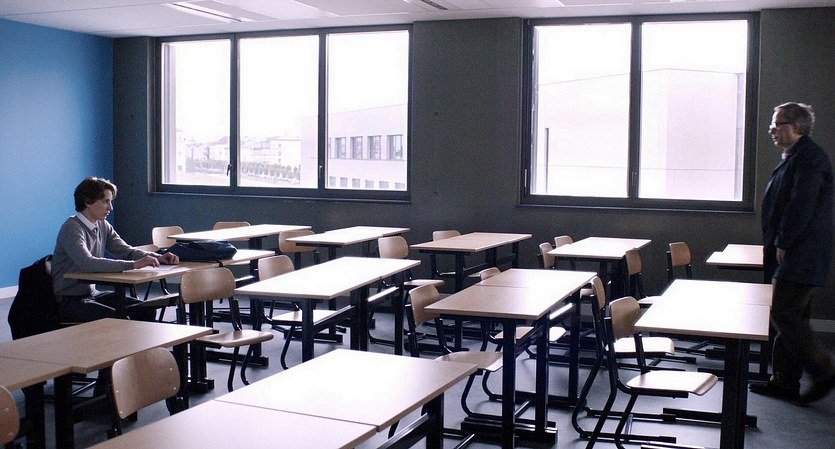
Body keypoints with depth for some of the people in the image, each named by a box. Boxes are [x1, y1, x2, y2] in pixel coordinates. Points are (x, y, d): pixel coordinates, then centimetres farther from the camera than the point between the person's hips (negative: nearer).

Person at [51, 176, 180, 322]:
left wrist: (157, 258, -11)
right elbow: (88, 264, -33)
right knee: (119, 319, -27)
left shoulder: (103, 226, 6)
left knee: (145, 310, -6)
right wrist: (134, 264, -37)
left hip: (92, 293, 8)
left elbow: (126, 250, 8)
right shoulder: (72, 228, -18)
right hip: (69, 301, -8)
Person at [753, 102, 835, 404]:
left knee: (784, 315, -11)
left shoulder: (809, 157, -14)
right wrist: (777, 246, 16)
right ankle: (785, 381, 18)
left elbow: (801, 206, -22)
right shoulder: (795, 157, 19)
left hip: (801, 257, -10)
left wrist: (783, 244, -16)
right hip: (791, 255, 10)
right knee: (790, 318, 12)